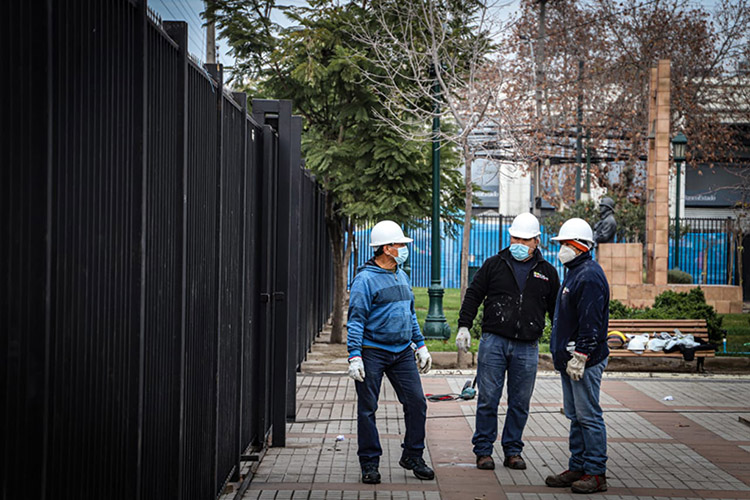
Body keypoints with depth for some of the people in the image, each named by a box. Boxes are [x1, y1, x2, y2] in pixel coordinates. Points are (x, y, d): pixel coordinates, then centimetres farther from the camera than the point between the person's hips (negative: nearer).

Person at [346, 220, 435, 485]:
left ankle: (412, 455, 16)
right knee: (367, 409, 1)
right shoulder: (365, 279, -11)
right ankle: (369, 463, 11)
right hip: (372, 352, -6)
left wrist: (420, 345, 19)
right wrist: (354, 356, -18)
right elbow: (356, 320, -13)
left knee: (416, 402, 2)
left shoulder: (401, 276, 13)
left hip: (402, 353, 7)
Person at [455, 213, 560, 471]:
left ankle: (513, 451, 17)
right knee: (488, 399, -1)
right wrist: (464, 327, -1)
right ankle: (483, 450, 9)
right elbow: (473, 295, 8)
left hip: (527, 348, 1)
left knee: (520, 403, 6)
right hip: (493, 342, -1)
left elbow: (557, 309, 17)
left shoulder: (547, 272, 10)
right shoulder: (494, 264, 6)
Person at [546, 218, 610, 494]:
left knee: (589, 416, -6)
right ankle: (578, 468, 20)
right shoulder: (574, 272, 18)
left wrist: (579, 357, -23)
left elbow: (590, 323, -21)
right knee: (576, 416, 13)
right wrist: (563, 354, 23)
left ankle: (596, 473, -1)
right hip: (569, 359, 11)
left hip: (585, 361, -11)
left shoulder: (589, 276, -16)